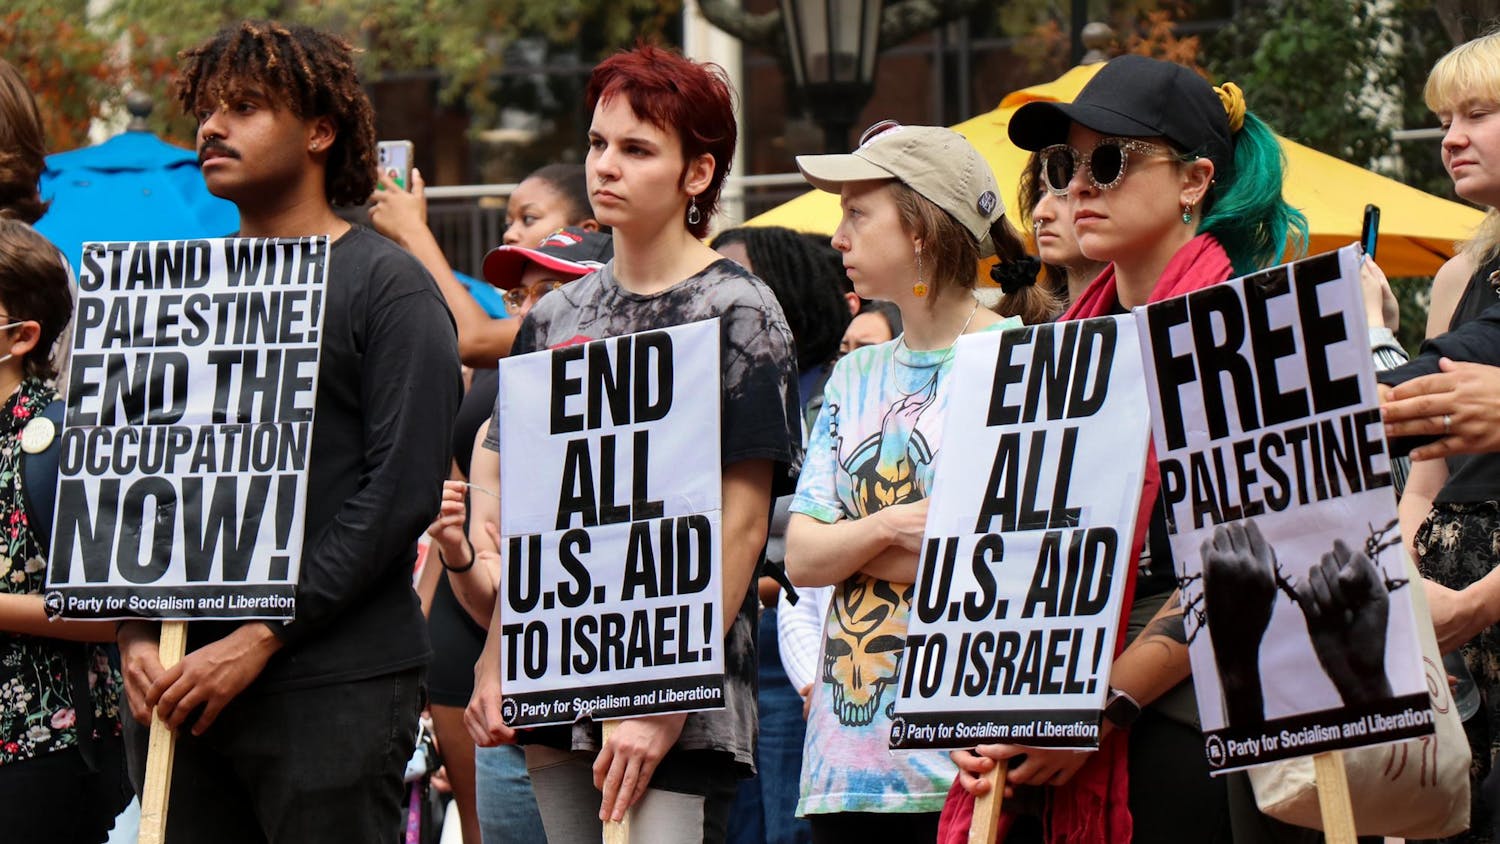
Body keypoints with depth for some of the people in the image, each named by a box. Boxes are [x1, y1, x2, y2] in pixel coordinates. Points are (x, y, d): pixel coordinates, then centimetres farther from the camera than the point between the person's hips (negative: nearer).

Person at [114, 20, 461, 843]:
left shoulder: (389, 288, -2)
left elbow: (402, 491, -10)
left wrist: (261, 638, -14)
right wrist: (136, 632, -1)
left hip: (335, 688, -5)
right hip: (175, 684, 5)